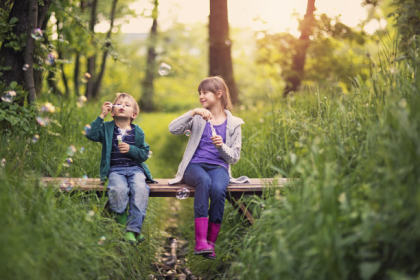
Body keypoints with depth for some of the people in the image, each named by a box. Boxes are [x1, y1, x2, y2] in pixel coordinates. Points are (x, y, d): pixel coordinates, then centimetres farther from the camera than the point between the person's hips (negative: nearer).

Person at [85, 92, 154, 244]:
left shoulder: (138, 132, 11)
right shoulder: (107, 128, 11)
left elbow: (145, 154, 9)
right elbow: (90, 134, -8)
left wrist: (131, 149, -9)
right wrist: (101, 116, -7)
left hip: (135, 168, 1)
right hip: (115, 170, -1)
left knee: (140, 188, -31)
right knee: (118, 189, -34)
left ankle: (133, 228, -27)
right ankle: (120, 215, -4)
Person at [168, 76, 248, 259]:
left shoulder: (233, 124, 13)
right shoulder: (198, 119, 15)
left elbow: (234, 157, 8)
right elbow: (173, 129, -4)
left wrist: (222, 146, -11)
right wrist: (193, 113, -14)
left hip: (218, 167, 0)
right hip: (194, 165, 0)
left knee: (218, 188, -35)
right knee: (204, 181, -36)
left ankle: (211, 242, -27)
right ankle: (200, 241, -41)